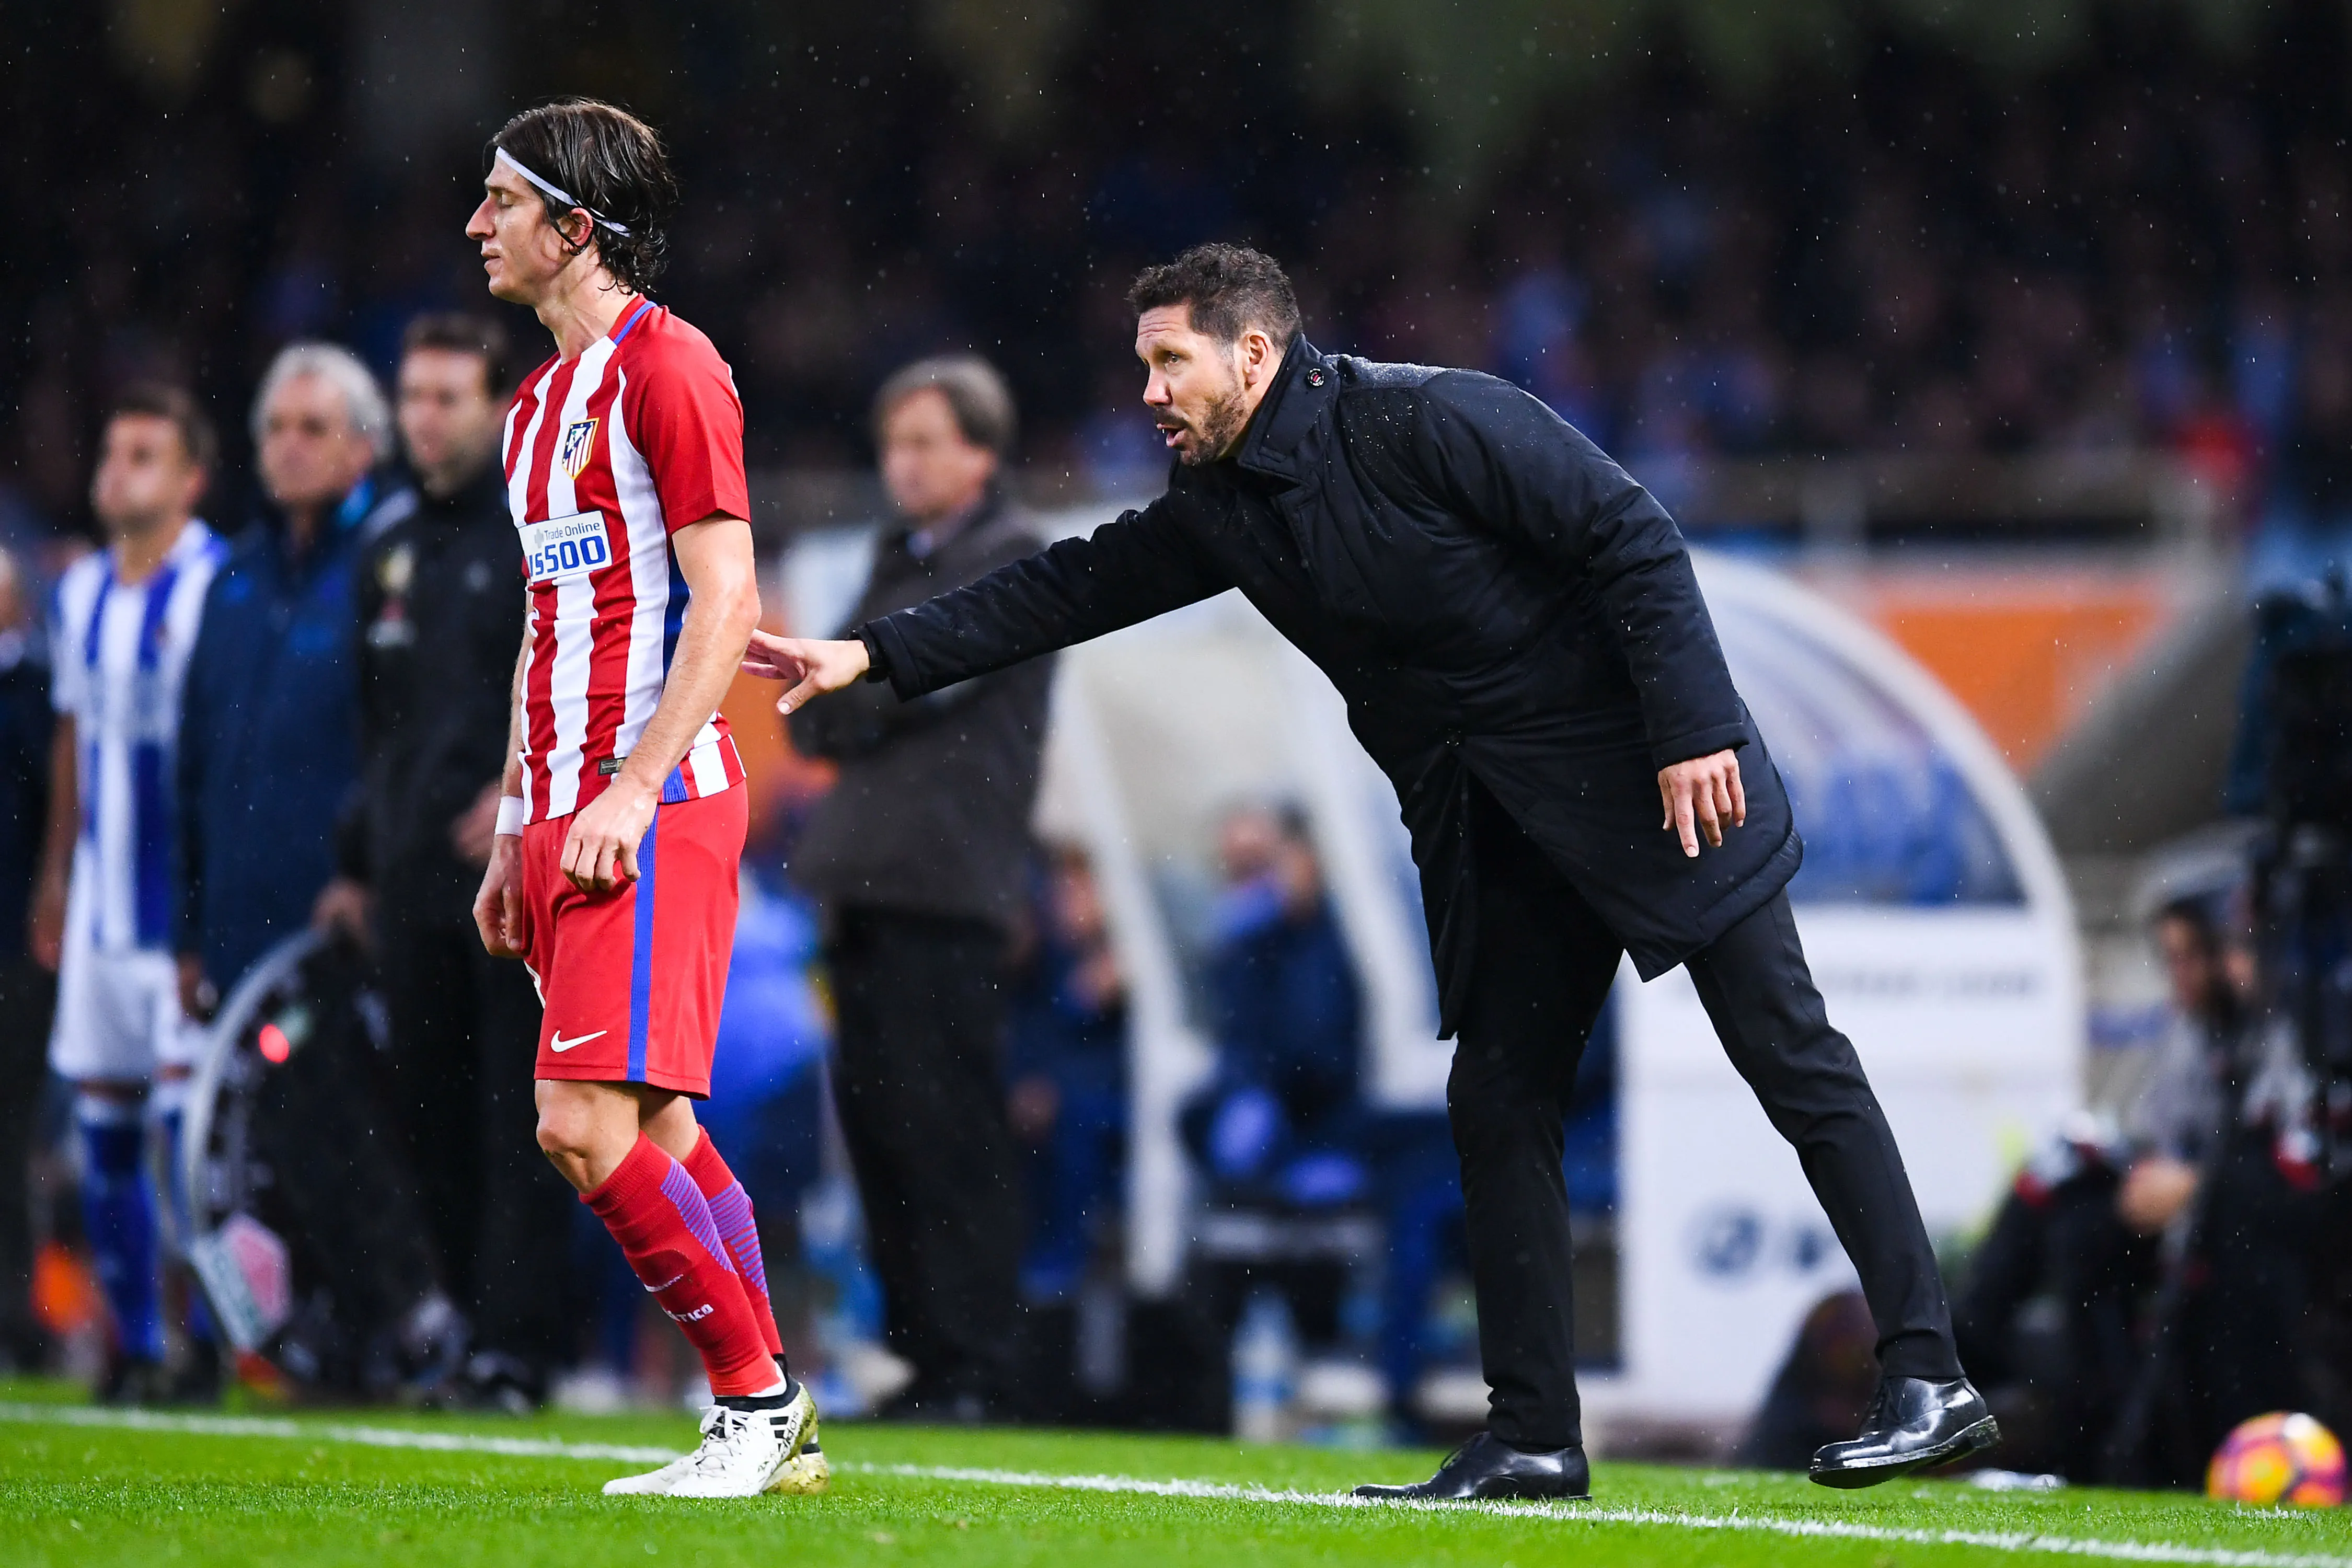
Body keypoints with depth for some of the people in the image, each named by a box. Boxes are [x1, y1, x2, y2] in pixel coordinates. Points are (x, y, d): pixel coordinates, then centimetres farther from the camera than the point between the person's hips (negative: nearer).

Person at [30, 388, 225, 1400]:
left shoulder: (217, 590, -11)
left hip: (184, 891, -7)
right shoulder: (80, 594, 13)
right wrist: (57, 873, 22)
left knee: (190, 1120, -10)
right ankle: (134, 1344, 15)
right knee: (103, 1126, 7)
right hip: (102, 898, 7)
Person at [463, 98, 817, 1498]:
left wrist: (630, 788, -21)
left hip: (655, 807, -9)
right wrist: (513, 835, 20)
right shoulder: (542, 398, 19)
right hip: (567, 810, 9)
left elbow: (725, 605, -15)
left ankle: (758, 1399, -6)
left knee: (586, 1118, -15)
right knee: (650, 1125, 7)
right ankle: (774, 1425, 12)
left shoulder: (667, 369, -9)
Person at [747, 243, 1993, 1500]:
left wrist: (1693, 729, -21)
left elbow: (1635, 540, -17)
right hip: (1505, 848, 8)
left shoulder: (1432, 422, -17)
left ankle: (1927, 1382, -10)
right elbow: (1073, 587, 14)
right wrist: (874, 656, 9)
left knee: (1795, 1063, -8)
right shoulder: (1222, 508, 7)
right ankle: (1532, 1439, 7)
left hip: (1659, 782, -8)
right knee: (1496, 1102, 4)